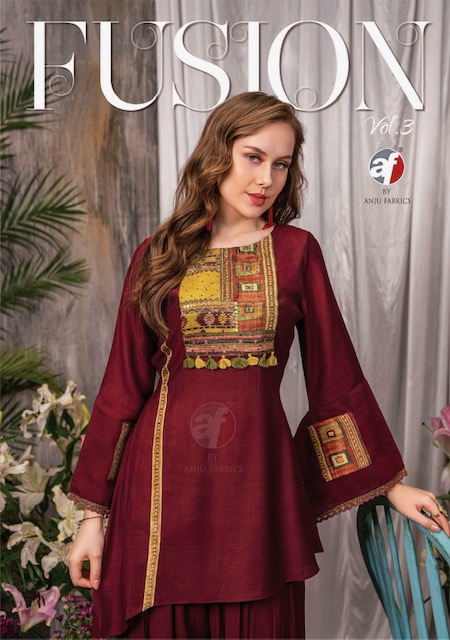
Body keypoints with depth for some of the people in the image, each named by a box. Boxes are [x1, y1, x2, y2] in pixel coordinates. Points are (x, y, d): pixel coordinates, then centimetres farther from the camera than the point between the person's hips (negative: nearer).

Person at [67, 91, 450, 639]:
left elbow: (336, 373, 7)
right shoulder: (158, 256, 3)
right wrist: (94, 513, 2)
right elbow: (123, 384, 3)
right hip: (164, 484, 0)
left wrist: (391, 483, 6)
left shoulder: (296, 251, 4)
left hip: (259, 479, 0)